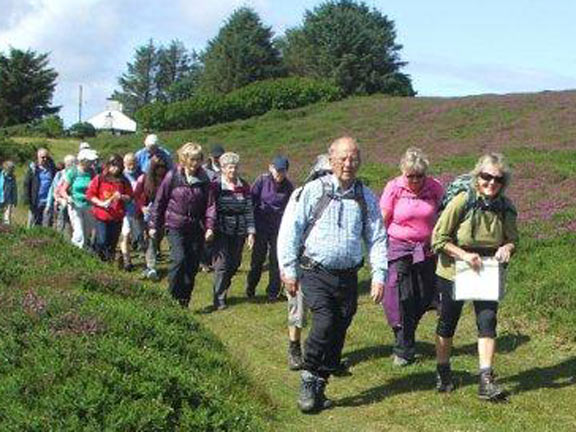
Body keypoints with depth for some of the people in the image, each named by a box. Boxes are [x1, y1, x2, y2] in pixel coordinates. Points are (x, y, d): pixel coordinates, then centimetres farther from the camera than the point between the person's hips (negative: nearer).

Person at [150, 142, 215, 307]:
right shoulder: (172, 176, -5)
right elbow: (159, 201, 1)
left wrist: (210, 226, -8)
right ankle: (172, 295, -3)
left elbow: (210, 204, 3)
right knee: (179, 258, -18)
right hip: (175, 226, -3)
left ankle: (185, 300, 17)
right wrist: (154, 225, 3)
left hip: (196, 228, 3)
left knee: (192, 264, 5)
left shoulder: (204, 179, 2)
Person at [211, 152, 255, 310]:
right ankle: (219, 299, 1)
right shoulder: (215, 186, -4)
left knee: (234, 263, 10)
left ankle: (223, 290, 33)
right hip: (221, 231, -4)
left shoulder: (244, 187, 6)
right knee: (222, 264, -7)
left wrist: (250, 231, -1)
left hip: (239, 232, 4)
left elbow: (249, 210, 5)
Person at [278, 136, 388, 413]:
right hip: (315, 273, -3)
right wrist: (289, 270, -2)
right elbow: (293, 230, 1)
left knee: (337, 334, 6)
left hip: (347, 277, 3)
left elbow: (377, 239, 10)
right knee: (324, 323, -20)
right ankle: (308, 381, -1)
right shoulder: (314, 190, -1)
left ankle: (319, 389, 21)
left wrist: (379, 276, 0)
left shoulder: (366, 198, 8)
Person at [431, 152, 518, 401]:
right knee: (447, 323, 11)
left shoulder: (505, 208, -8)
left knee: (487, 321, -9)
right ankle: (443, 373, 31)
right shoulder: (462, 202, -19)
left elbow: (513, 239, 6)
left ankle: (486, 381, -6)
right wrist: (464, 255, -26)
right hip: (453, 272, -2)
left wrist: (507, 248, -17)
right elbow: (438, 239, -15)